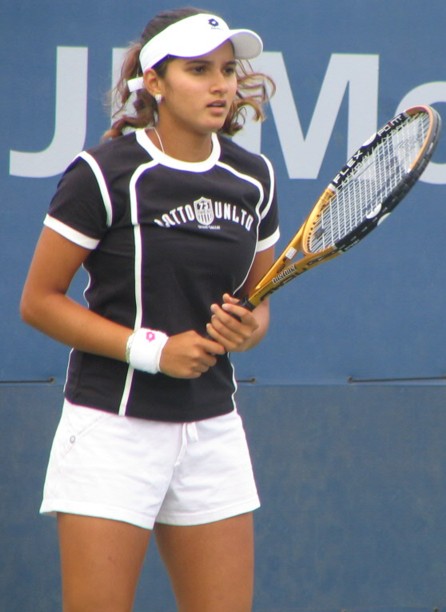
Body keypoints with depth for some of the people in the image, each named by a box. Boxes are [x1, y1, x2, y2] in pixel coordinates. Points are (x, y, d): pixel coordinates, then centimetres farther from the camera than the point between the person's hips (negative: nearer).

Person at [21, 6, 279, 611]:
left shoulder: (253, 179, 7)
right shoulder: (104, 174, -10)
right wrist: (149, 349, -17)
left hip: (213, 429, 6)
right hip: (113, 426, -5)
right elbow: (39, 300, -7)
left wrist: (248, 328, -6)